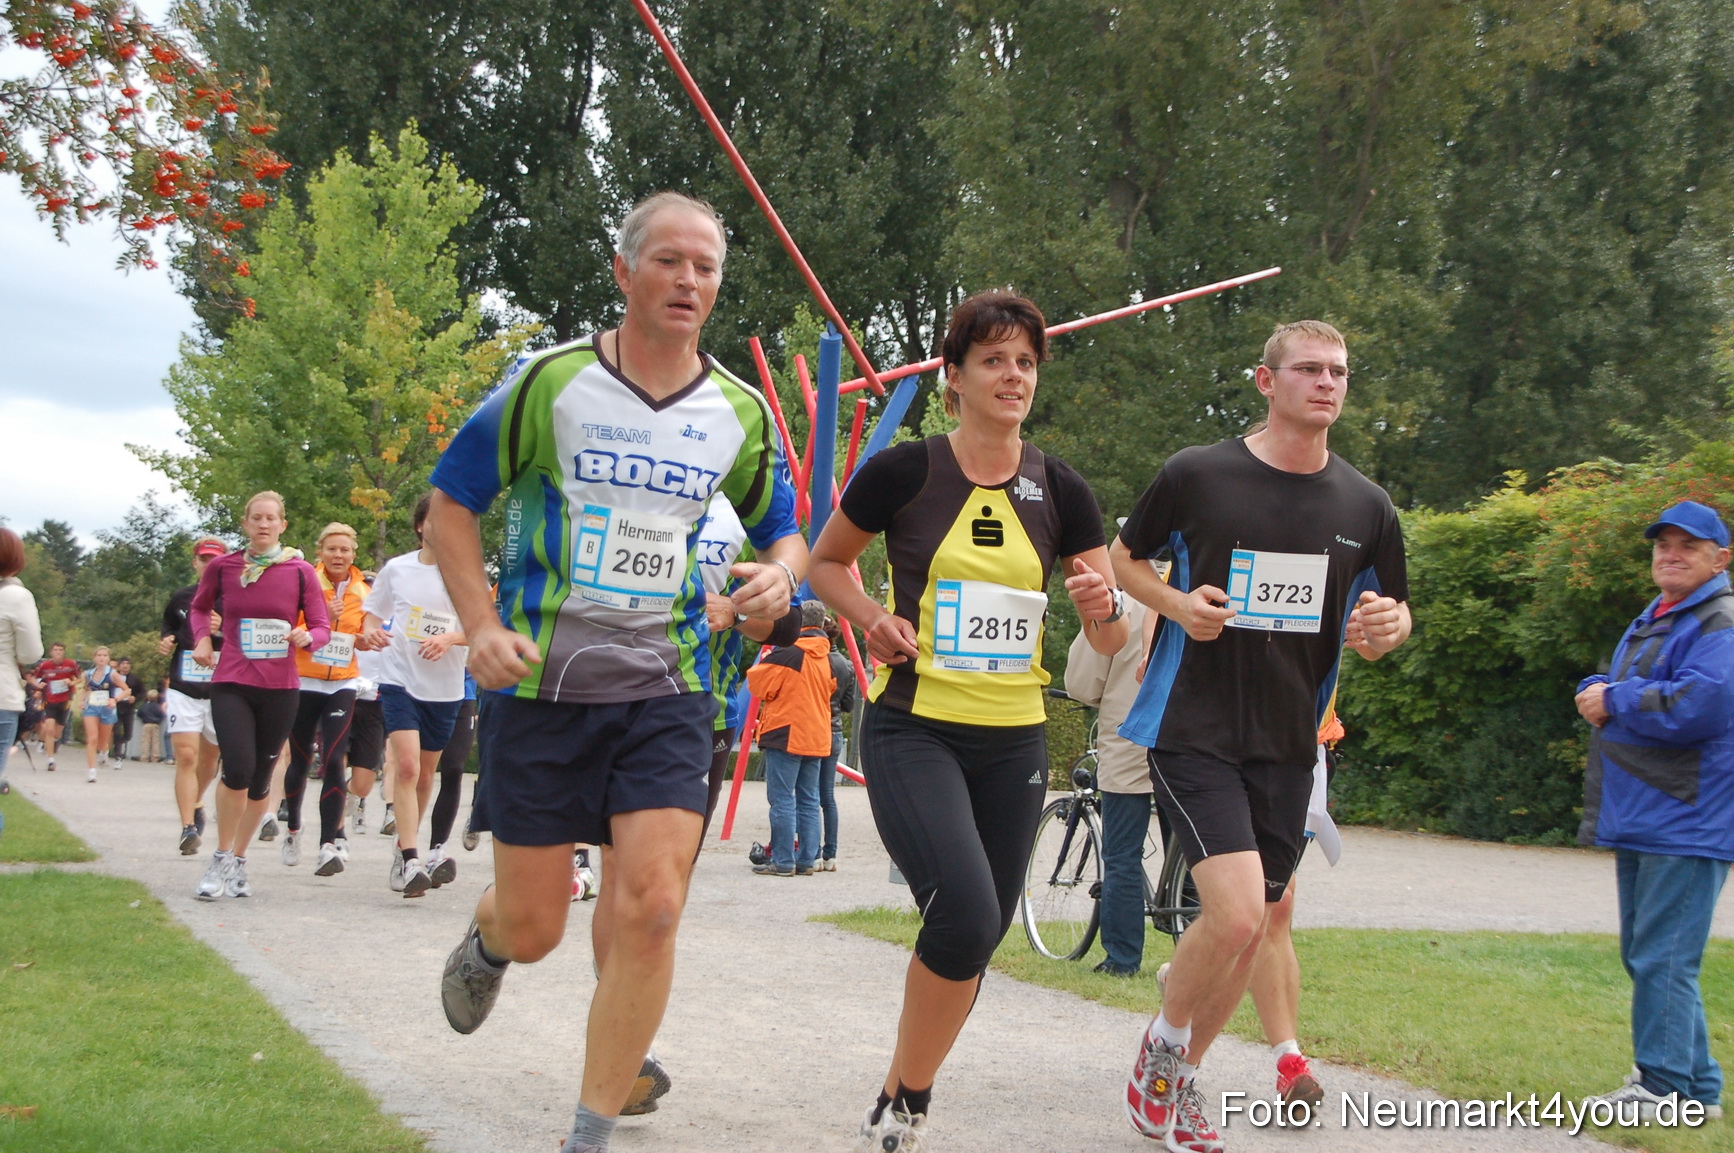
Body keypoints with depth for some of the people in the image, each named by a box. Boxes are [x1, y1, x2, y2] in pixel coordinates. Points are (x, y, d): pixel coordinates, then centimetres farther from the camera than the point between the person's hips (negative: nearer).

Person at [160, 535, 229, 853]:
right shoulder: (180, 599, 9)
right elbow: (169, 632, 24)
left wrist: (224, 628, -24)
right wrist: (166, 644, 1)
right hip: (183, 691, 1)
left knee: (209, 757, 14)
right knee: (186, 757, -12)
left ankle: (196, 805, 42)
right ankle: (188, 827, -15)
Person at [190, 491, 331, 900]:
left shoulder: (300, 571, 0)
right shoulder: (222, 567, 3)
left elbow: (323, 628, 4)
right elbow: (199, 607, 21)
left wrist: (307, 637, -18)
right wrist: (202, 638, 3)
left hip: (280, 686, 1)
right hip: (231, 683, -1)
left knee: (261, 777, 8)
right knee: (238, 767, -18)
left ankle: (239, 861, 26)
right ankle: (221, 860, -1)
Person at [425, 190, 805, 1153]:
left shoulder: (739, 414, 5)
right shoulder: (550, 381, -5)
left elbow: (783, 530, 18)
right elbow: (450, 505, 2)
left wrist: (778, 574, -6)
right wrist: (482, 624, -12)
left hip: (665, 690, 2)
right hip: (540, 684, -2)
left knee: (649, 910, -13)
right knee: (532, 929, 4)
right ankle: (485, 941, 44)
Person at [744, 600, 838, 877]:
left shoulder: (788, 652, -13)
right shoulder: (826, 658, 10)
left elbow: (758, 683, -8)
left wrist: (764, 661, 10)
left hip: (786, 735, -7)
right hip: (817, 737, 7)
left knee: (782, 800, -5)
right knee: (809, 801, 10)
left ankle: (782, 861, -6)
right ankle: (806, 860, 10)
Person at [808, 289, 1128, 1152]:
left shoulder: (1060, 491, 3)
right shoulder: (904, 472, -5)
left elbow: (1111, 641, 6)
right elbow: (825, 562, 10)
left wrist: (1102, 609, -17)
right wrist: (873, 620, -8)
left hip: (1014, 742, 4)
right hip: (914, 731, -4)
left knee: (976, 938, 9)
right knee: (966, 914, -24)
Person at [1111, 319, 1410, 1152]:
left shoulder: (1365, 507, 4)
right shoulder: (1196, 475, -6)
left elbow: (1390, 615, 15)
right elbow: (1124, 556, 9)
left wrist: (1387, 627, -9)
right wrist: (1176, 603, -10)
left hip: (1288, 743, 5)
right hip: (1193, 731, -5)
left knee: (1252, 929, 10)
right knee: (1236, 913, -19)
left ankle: (1180, 1079, 31)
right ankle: (1162, 1045, 9)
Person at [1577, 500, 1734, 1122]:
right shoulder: (1650, 622, 20)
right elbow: (1612, 690, 24)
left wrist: (1614, 701, -12)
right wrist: (1595, 691, -1)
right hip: (1639, 818, 10)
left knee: (1662, 959, -10)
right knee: (1645, 955, 13)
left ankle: (1665, 1086, -3)